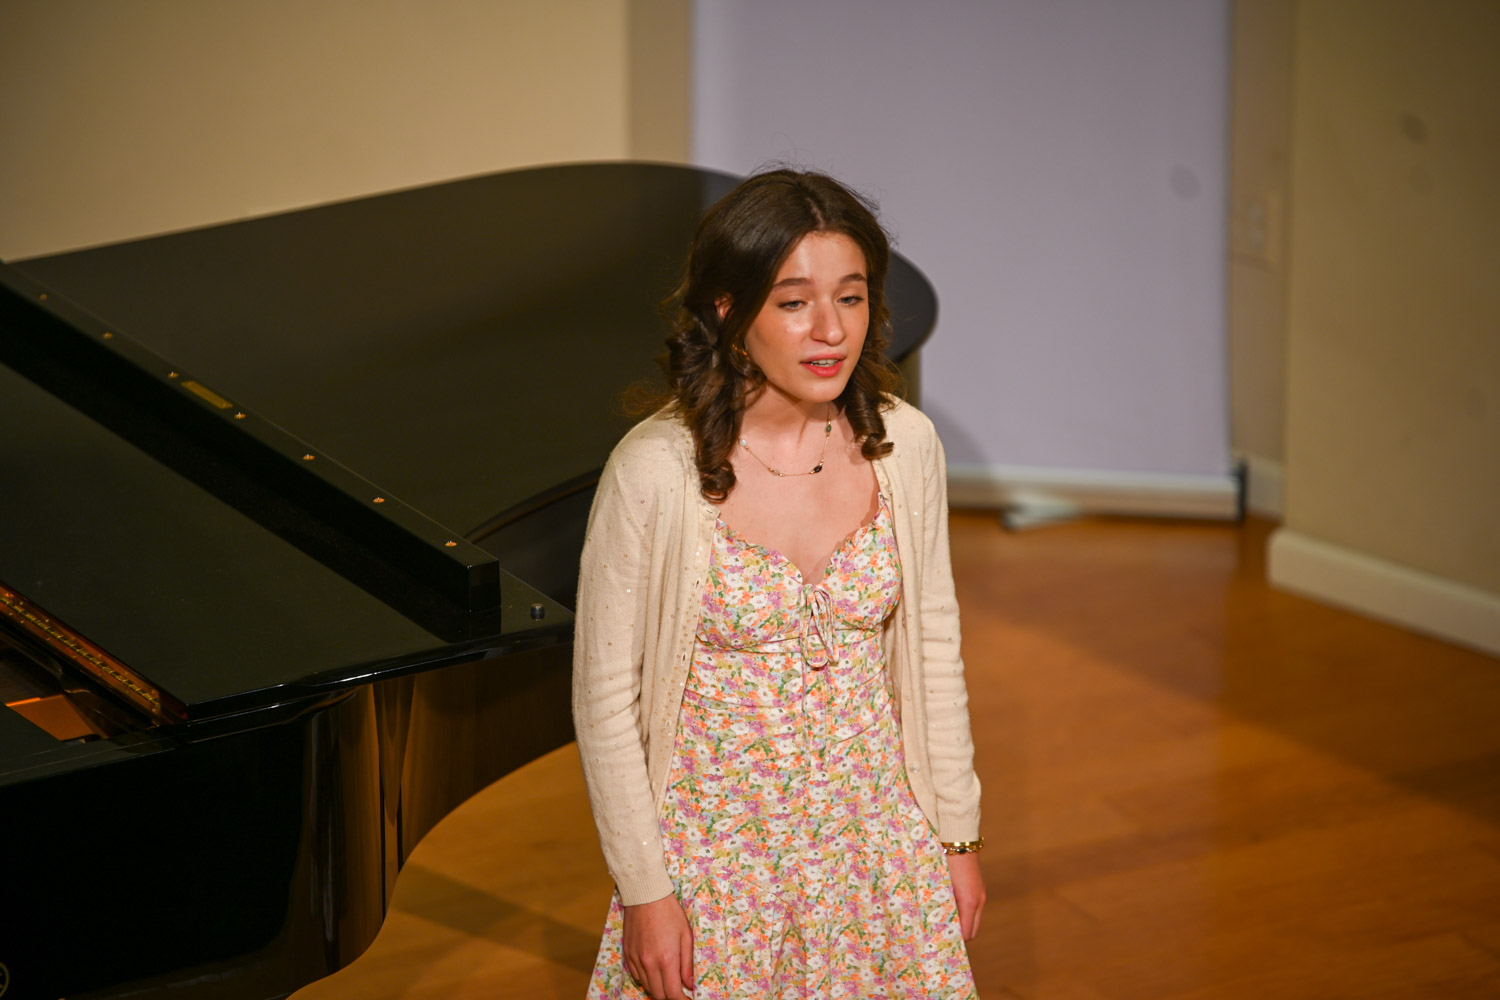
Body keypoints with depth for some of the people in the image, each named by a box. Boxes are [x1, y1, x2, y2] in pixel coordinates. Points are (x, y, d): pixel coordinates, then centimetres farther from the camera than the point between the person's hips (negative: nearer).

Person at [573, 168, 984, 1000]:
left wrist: (958, 835, 7)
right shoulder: (655, 472, -20)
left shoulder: (903, 445, -8)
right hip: (720, 844, -3)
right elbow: (606, 697, -13)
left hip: (877, 832, 4)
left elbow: (932, 648, 4)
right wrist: (643, 891, -10)